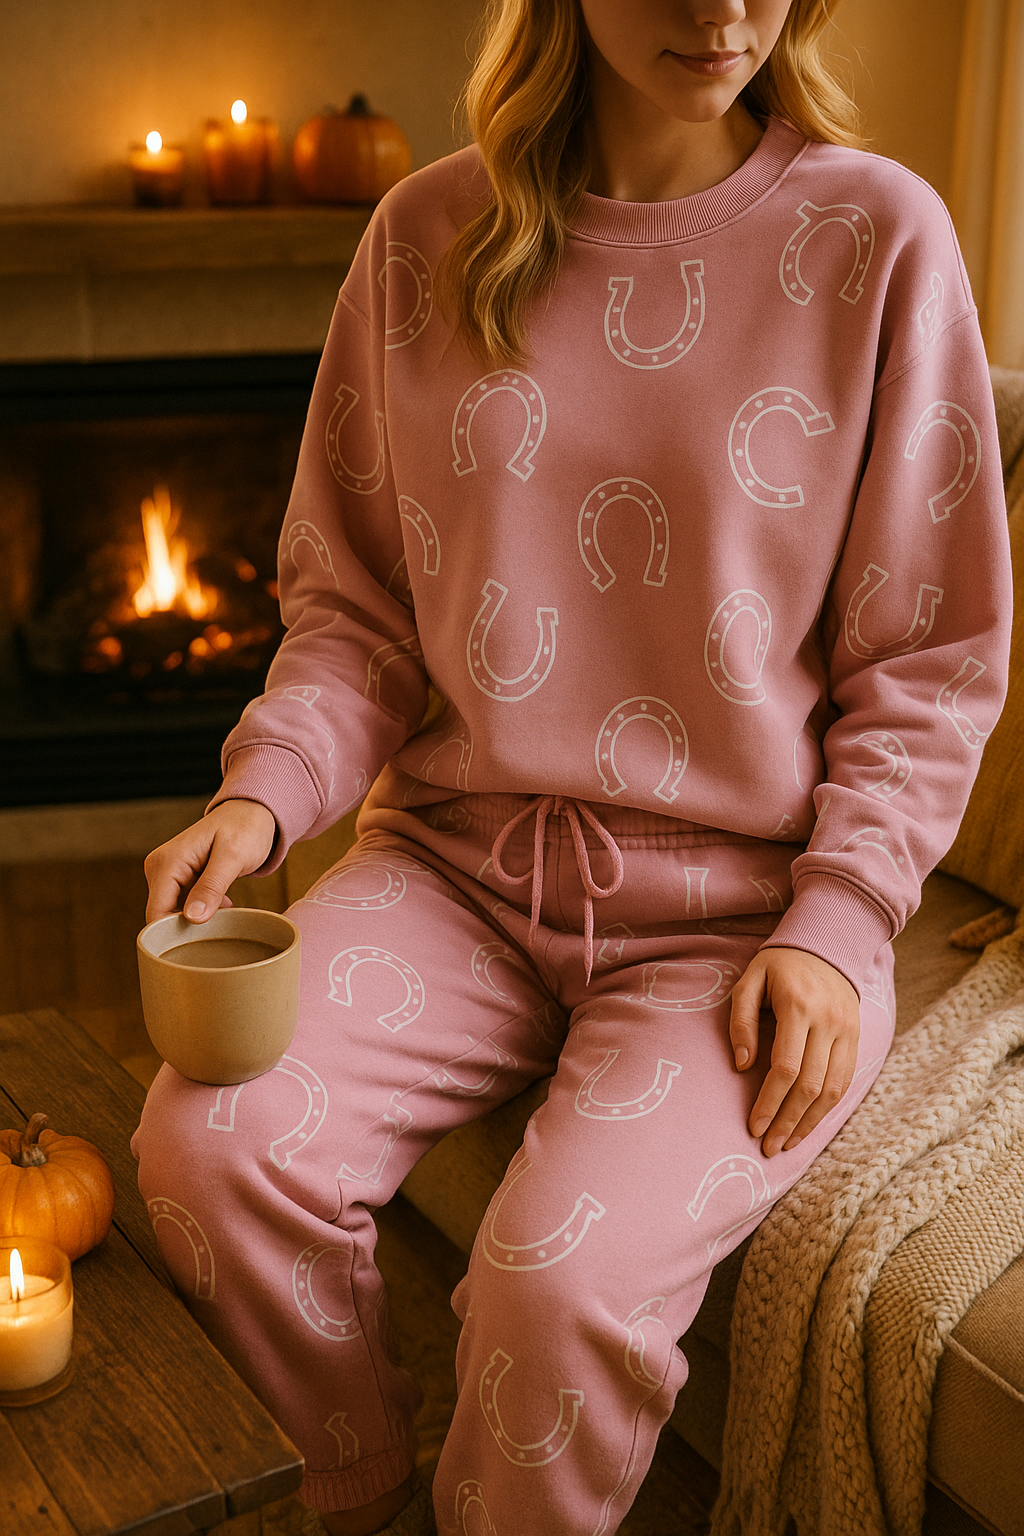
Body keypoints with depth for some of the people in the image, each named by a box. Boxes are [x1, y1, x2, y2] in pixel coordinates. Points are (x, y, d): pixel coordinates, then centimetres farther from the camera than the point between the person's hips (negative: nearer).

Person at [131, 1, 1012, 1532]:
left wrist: (832, 924, -11)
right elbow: (355, 601, 9)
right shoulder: (427, 234, 5)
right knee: (206, 1144, -19)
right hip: (458, 861, 3)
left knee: (566, 1279, -26)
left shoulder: (879, 236, -3)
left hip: (739, 894, -2)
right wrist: (265, 788, -10)